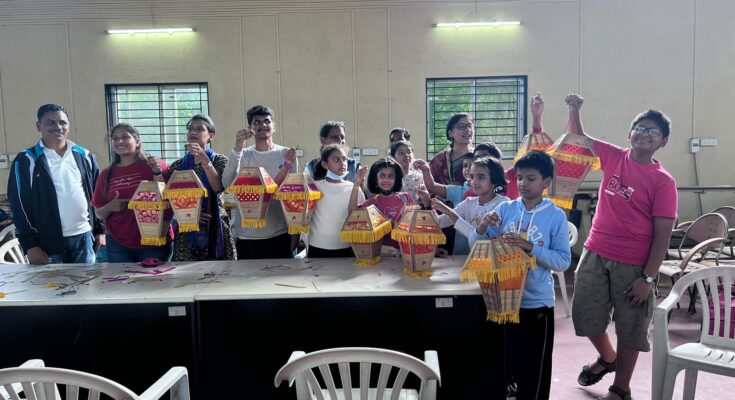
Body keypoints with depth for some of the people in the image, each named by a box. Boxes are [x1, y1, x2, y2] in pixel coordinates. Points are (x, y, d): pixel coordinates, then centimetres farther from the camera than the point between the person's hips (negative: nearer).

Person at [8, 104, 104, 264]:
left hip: (85, 236, 3)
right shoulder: (26, 161, -3)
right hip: (49, 241, -3)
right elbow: (20, 206, -4)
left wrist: (100, 230, 8)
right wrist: (30, 244, -9)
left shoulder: (84, 156, 8)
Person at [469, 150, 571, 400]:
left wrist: (529, 247, -25)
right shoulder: (506, 208, -1)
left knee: (533, 370, 10)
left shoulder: (556, 216, -8)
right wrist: (482, 227, -21)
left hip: (536, 304, -3)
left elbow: (563, 261, -14)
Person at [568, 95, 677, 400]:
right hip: (595, 254, 4)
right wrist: (575, 110, -3)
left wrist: (648, 278, -15)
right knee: (584, 315, 13)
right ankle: (607, 357, 43)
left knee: (629, 328, 10)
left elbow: (662, 234, -11)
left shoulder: (663, 182, -10)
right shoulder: (613, 157, 2)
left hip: (633, 265, -4)